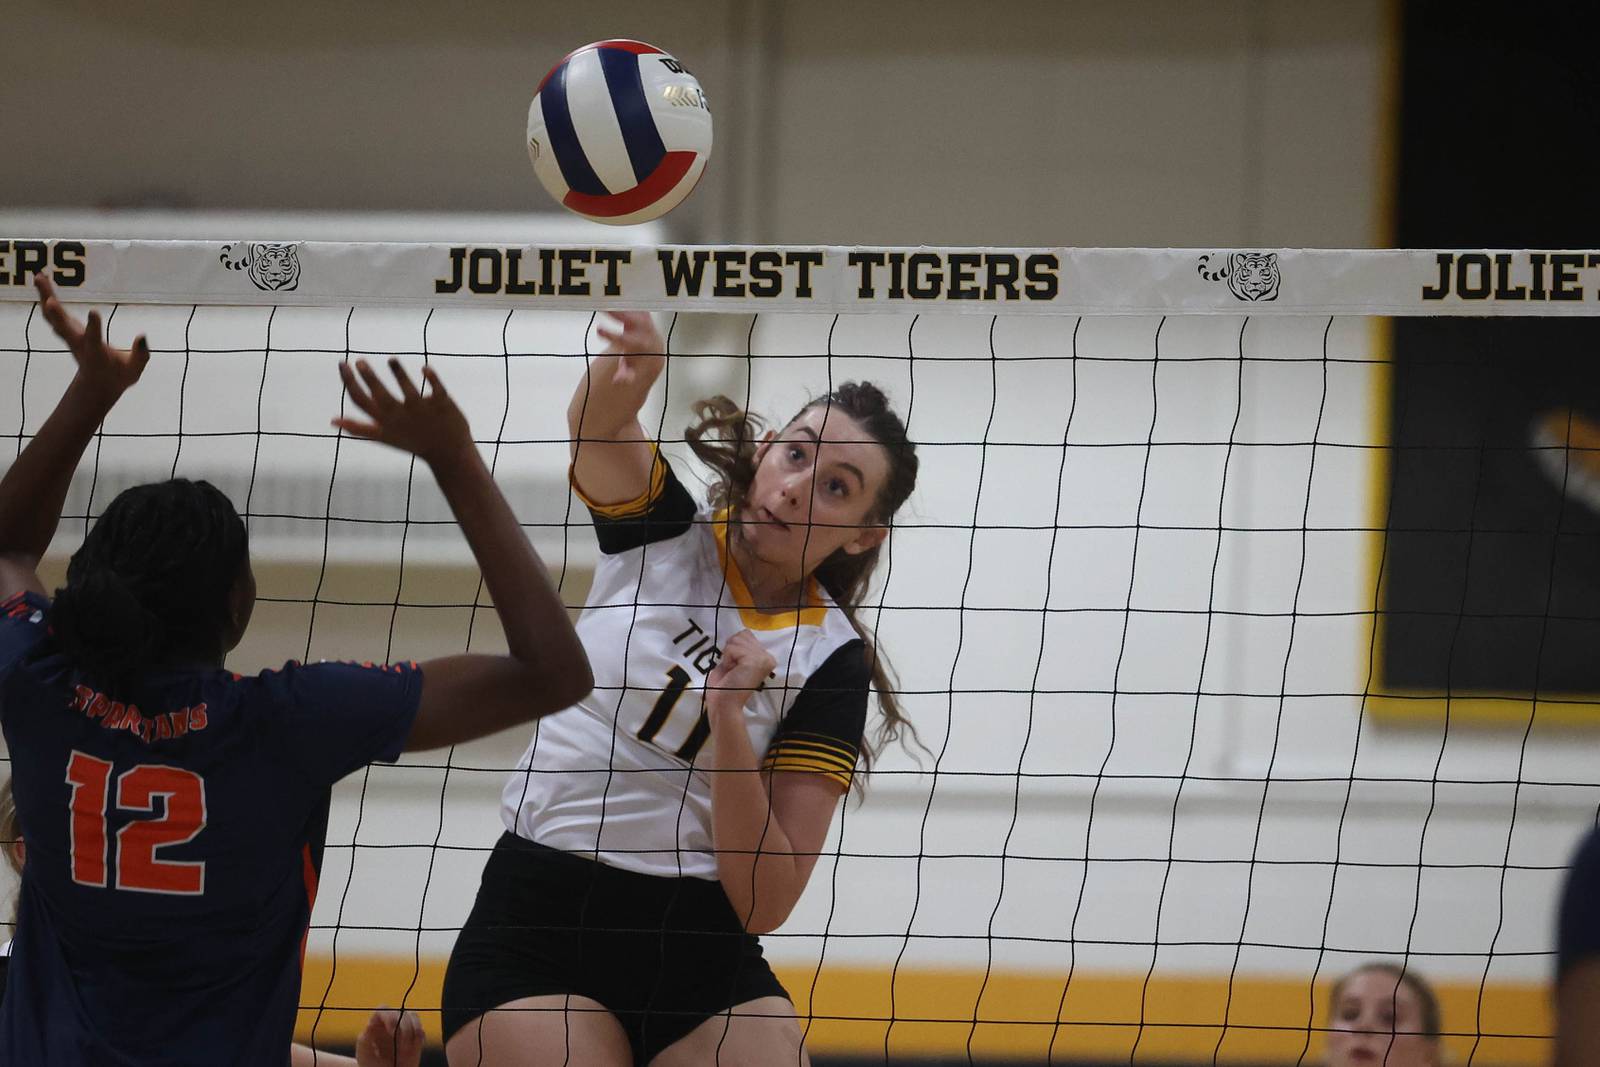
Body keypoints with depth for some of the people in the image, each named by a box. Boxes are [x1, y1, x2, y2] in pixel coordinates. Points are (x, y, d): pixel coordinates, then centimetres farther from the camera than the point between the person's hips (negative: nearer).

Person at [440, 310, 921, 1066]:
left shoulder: (832, 662, 0)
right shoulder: (661, 529, 3)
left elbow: (764, 904, -6)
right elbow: (595, 425, -21)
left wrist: (728, 720, -18)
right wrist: (625, 374, -44)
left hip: (703, 957, 1)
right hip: (536, 926, -1)